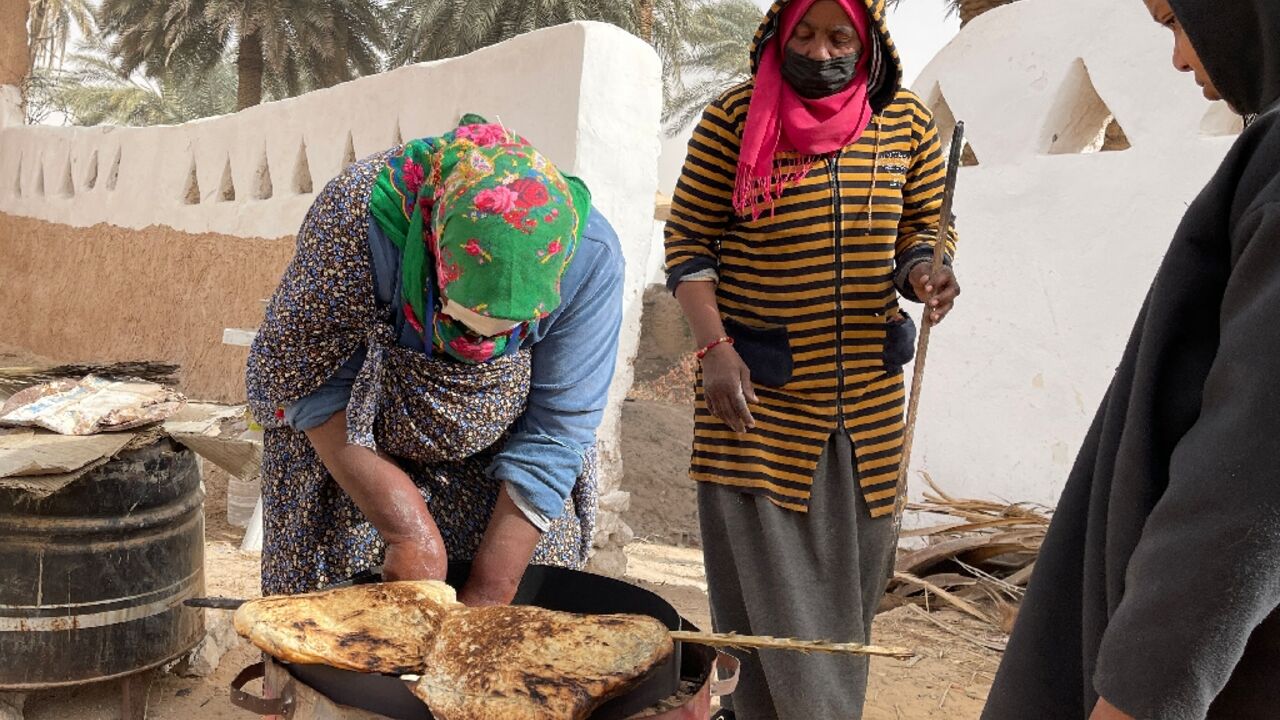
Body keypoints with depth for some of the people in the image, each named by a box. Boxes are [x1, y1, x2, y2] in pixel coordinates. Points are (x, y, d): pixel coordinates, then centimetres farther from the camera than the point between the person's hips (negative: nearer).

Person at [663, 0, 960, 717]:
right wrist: (716, 347, -13)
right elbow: (689, 239, -2)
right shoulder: (735, 118, -6)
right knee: (765, 576, 2)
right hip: (758, 392, -3)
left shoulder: (907, 122, 2)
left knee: (852, 570, 12)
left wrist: (924, 273, -10)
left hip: (867, 398, 3)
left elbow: (923, 229, 13)